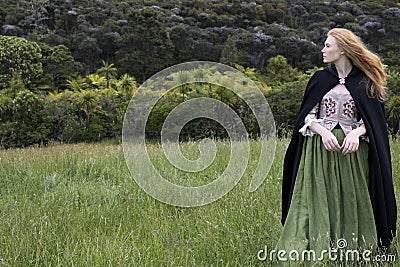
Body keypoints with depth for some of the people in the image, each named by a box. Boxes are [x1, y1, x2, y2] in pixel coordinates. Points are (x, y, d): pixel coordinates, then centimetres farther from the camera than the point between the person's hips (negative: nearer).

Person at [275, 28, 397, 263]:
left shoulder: (365, 82, 3)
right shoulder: (320, 79, 8)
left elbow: (371, 120, 3)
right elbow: (308, 116, 6)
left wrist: (356, 132, -17)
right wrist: (323, 131, -13)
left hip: (352, 150, -1)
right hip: (319, 149, 1)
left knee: (351, 201, 0)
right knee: (317, 202, -3)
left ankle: (352, 249, 9)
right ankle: (314, 247, 2)